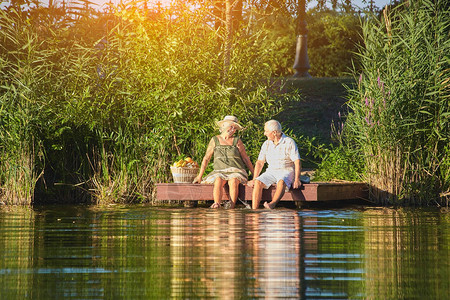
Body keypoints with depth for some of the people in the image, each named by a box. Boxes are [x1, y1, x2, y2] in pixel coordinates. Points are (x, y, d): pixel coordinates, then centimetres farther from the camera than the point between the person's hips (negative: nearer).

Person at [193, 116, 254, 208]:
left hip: (236, 171, -1)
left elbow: (246, 159, 14)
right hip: (220, 171, 1)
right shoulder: (215, 140, 11)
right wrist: (199, 176, 12)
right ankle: (217, 204, -54)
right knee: (218, 181, -35)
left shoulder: (237, 141, 9)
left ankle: (231, 208, -47)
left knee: (233, 181, -36)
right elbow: (206, 158, 14)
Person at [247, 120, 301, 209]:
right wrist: (254, 179, -1)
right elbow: (260, 162, 11)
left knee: (281, 182, -39)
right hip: (271, 171, 4)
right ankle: (254, 210, -35)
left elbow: (297, 162, -10)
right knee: (258, 182, -25)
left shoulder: (289, 142, -6)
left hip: (286, 171, -4)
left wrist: (297, 180, -21)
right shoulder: (266, 144, 10)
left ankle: (272, 204, -58)